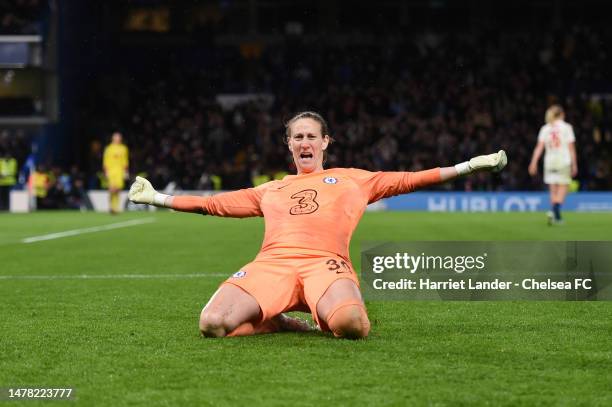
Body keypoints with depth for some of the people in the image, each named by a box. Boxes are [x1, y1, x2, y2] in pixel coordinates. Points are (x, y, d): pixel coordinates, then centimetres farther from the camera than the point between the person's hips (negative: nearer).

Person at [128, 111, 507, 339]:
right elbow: (214, 203, 36)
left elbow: (406, 180, 25)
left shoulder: (353, 179, 27)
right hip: (272, 263, 3)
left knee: (350, 325, -40)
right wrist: (158, 198, 33)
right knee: (213, 324, -27)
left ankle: (334, 314, -1)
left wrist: (468, 166, 18)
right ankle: (278, 322, 2)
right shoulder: (271, 189, 33)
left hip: (325, 262, -3)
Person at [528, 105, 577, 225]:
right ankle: (555, 210, -27)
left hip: (549, 162, 3)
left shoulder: (545, 129, 8)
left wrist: (533, 163, -4)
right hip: (563, 161, -3)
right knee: (562, 189, -4)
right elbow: (571, 148, -1)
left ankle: (557, 216, 7)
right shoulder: (567, 127, 0)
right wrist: (574, 164, 4)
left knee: (553, 191, 9)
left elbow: (539, 147, -1)